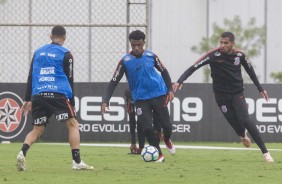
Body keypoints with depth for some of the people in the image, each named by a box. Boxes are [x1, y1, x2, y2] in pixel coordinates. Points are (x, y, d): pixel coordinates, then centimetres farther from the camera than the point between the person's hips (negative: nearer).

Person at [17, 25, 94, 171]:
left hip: (38, 96, 4)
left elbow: (30, 77, 17)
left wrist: (28, 99, 21)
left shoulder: (38, 52, 17)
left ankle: (23, 152, -13)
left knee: (37, 130, 12)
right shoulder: (65, 54, 4)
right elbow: (69, 79, 4)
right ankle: (77, 162, -7)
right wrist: (72, 103, 9)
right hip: (58, 94, -4)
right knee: (73, 124, 3)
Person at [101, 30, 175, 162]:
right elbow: (113, 82, -8)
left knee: (167, 126, 3)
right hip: (141, 99, -1)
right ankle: (159, 155, 3)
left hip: (159, 95, 1)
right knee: (147, 128, -14)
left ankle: (167, 140, 39)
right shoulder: (125, 61, -8)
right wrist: (105, 101, -17)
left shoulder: (150, 56, -2)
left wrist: (170, 89, 7)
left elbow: (164, 71, 14)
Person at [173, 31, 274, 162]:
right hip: (221, 95, 0)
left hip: (237, 93, 0)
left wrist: (260, 88, 15)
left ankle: (265, 152, -13)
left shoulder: (239, 55, -6)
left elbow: (250, 70, 11)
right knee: (235, 122, -1)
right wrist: (180, 80, -29)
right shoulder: (214, 55, -14)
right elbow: (194, 67, -17)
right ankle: (243, 135, 39)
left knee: (245, 120, -17)